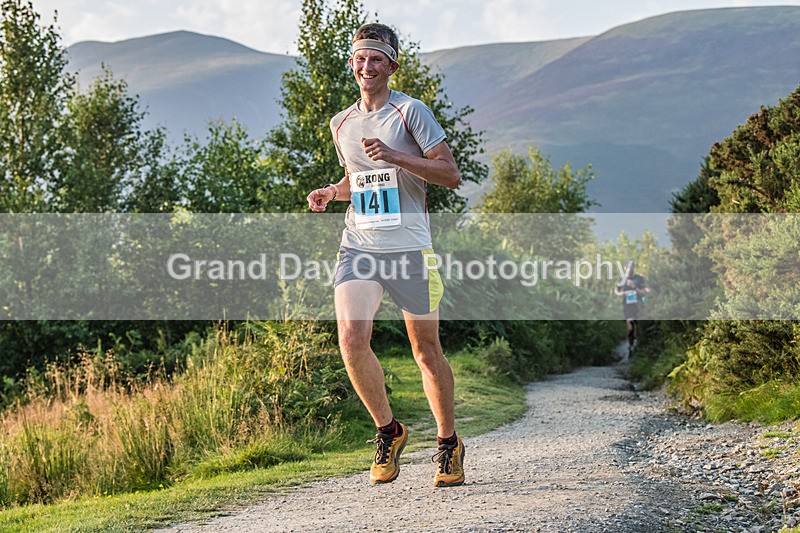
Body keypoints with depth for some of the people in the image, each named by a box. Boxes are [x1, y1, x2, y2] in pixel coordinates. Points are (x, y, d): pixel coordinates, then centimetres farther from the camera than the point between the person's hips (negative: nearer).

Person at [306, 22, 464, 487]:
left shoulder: (410, 111, -2)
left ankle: (449, 444, 23)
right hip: (358, 247, 4)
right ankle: (388, 430, 4)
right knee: (351, 337, -17)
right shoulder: (342, 124, 14)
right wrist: (332, 192, 7)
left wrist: (393, 156, -17)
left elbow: (451, 174, -7)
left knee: (426, 348, 3)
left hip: (409, 248, -4)